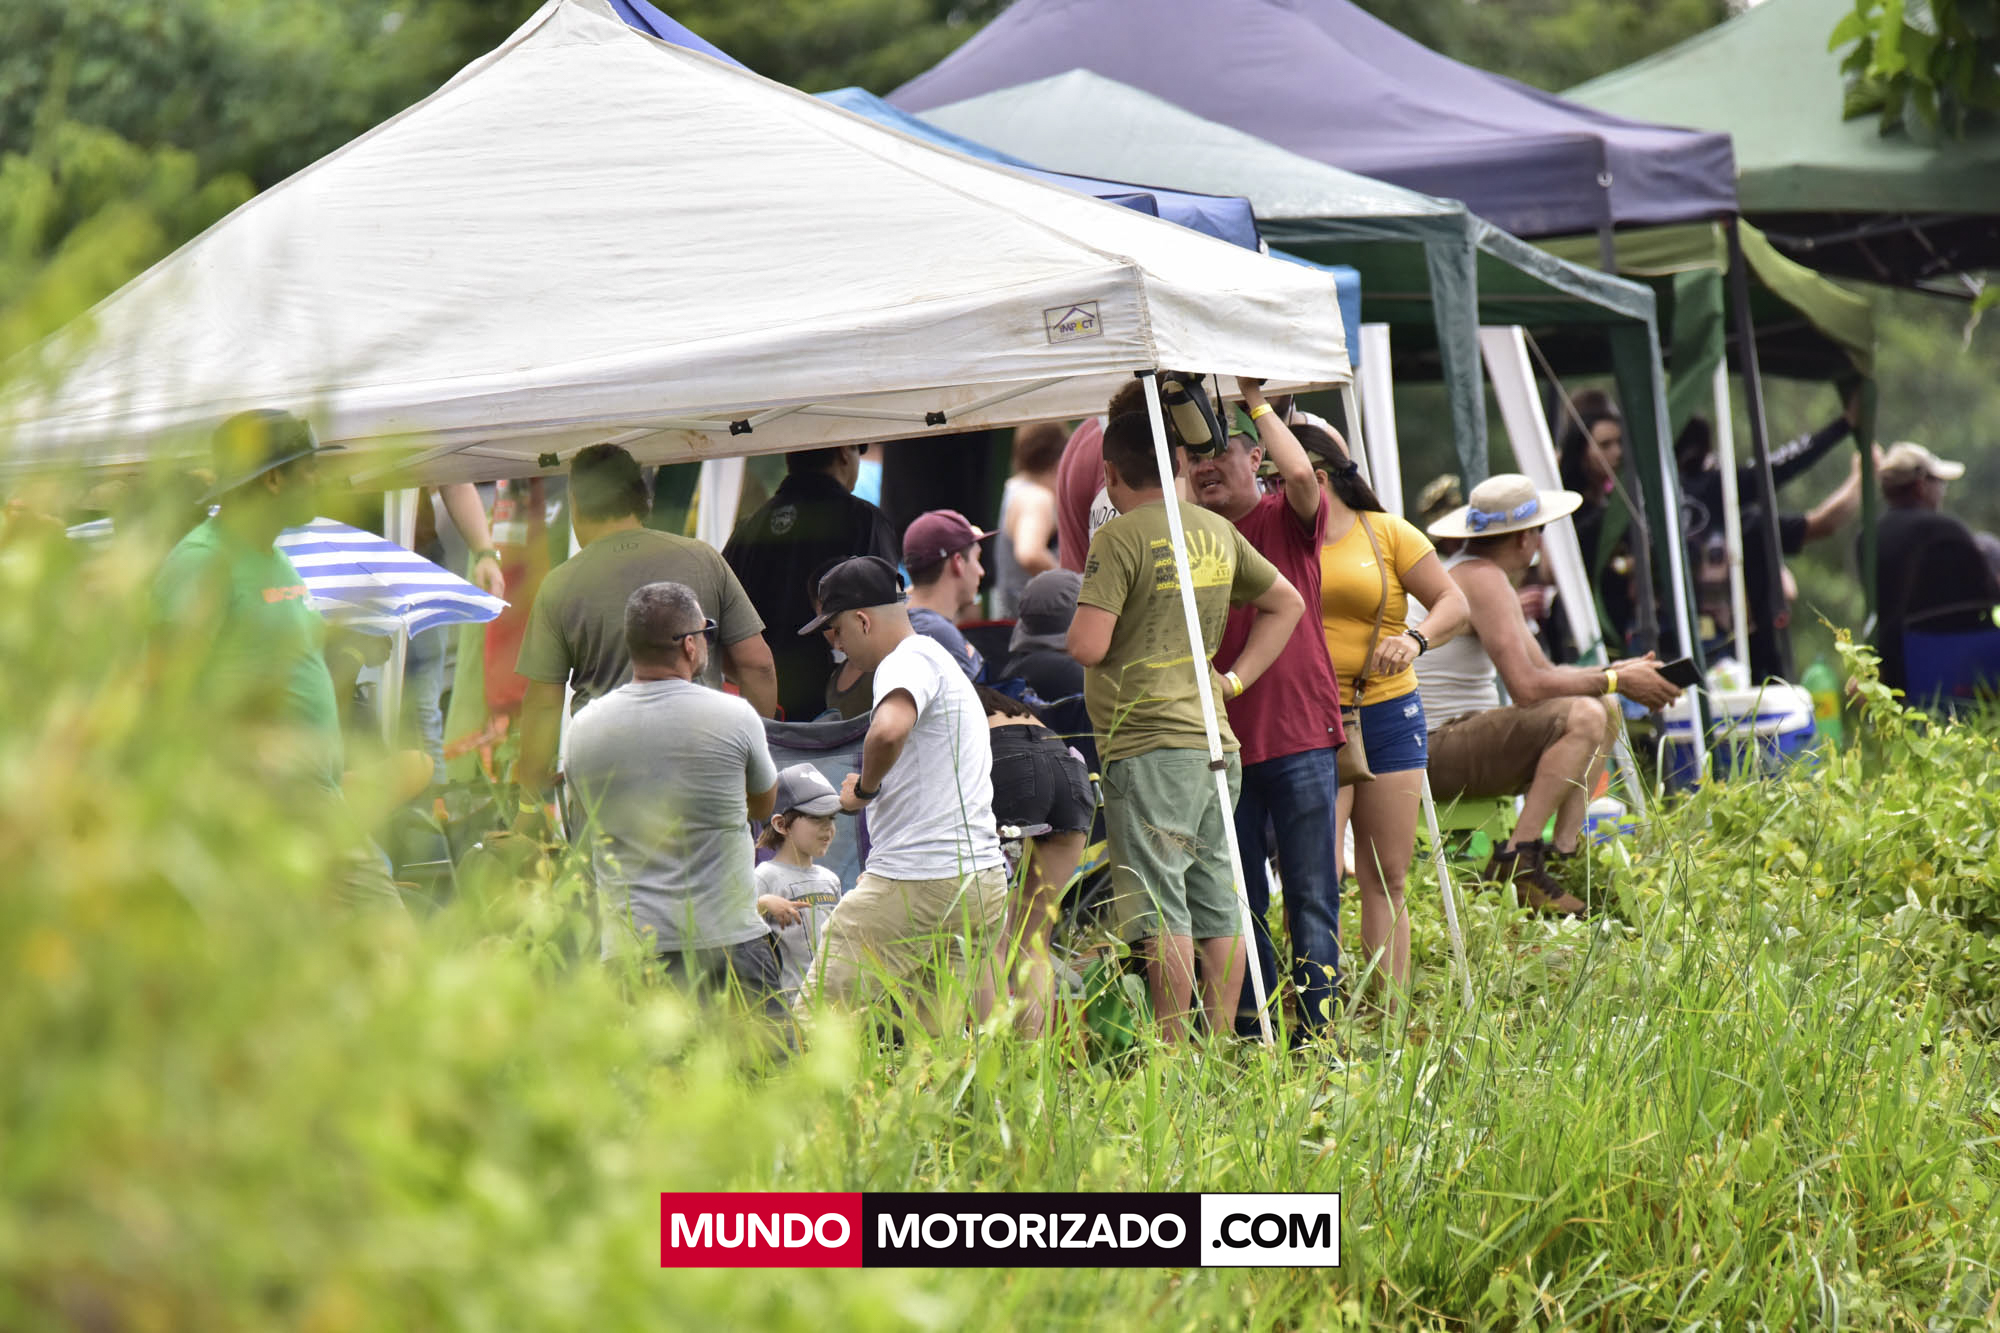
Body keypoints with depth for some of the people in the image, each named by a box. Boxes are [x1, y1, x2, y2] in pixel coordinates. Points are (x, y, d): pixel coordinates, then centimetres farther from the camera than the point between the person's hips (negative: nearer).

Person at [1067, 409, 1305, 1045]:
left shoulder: (1119, 538, -10)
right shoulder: (1217, 530, 13)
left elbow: (1088, 647, -17)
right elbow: (1286, 603, 24)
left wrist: (1080, 617, 6)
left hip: (1147, 746, -7)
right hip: (1215, 739, 8)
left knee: (1159, 905, -7)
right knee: (1218, 904, 9)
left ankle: (1176, 1053, -8)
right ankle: (1220, 1046, 12)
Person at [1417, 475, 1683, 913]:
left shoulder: (1474, 574, 17)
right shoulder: (1483, 579, -16)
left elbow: (1541, 672, 19)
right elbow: (1527, 688, -23)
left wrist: (1616, 671, 7)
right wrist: (1614, 681, -12)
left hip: (1460, 735, 11)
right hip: (1435, 753, -11)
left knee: (1606, 710, 14)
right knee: (1583, 716, -27)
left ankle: (1563, 856, 3)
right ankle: (1516, 861, -22)